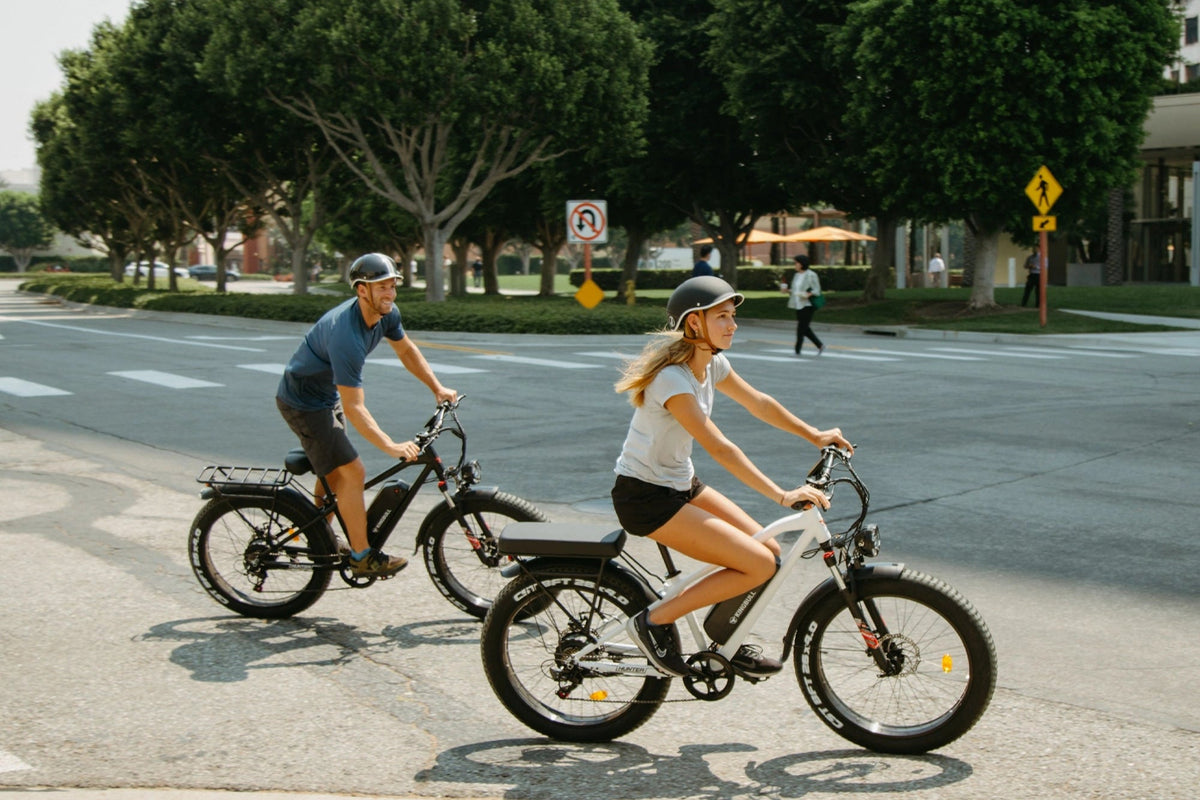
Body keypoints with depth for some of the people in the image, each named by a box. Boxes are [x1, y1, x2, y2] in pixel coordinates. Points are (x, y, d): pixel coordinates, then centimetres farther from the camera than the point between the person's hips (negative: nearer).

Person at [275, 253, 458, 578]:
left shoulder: (386, 313, -11)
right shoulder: (346, 335, -37)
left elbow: (406, 350, 11)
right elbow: (354, 408, -37)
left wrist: (437, 388, 4)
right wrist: (392, 446, -42)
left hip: (327, 394, 10)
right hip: (303, 402, -10)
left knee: (334, 471, 21)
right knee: (352, 472, -12)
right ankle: (362, 557, -2)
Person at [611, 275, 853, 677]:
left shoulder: (711, 363, 3)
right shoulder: (672, 379, -25)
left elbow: (759, 403, 17)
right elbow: (720, 449, -30)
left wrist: (816, 435, 18)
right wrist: (782, 496, -32)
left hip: (681, 484, 9)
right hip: (645, 496, -9)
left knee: (769, 549, 4)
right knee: (759, 565, -14)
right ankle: (655, 621, -4)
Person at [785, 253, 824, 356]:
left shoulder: (811, 275, -9)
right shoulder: (797, 275, 13)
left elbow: (817, 290, -10)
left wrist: (808, 295, -27)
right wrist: (788, 291, 1)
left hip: (807, 305, -8)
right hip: (799, 305, 8)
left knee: (801, 328, -8)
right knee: (805, 328, 10)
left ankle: (797, 350, -3)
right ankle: (820, 345, 22)